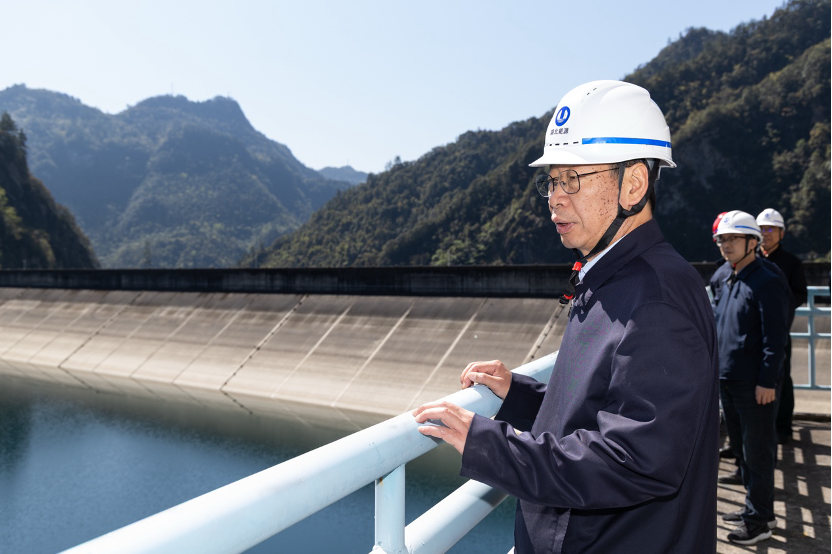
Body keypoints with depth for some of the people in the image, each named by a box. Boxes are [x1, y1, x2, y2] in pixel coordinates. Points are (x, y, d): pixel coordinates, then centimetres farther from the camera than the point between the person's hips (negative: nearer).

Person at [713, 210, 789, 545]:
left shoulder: (767, 283, -12)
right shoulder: (728, 284, 14)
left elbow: (775, 338, -16)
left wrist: (767, 381, -19)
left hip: (755, 387, -9)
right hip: (728, 382, 9)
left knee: (757, 452, 2)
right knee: (741, 448, 17)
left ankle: (759, 520, 14)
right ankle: (755, 508, 32)